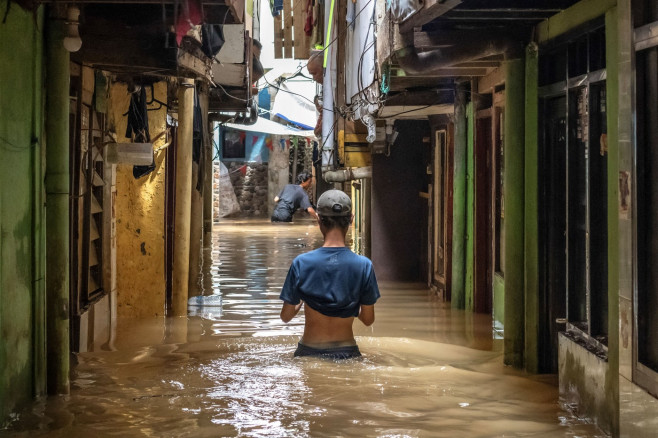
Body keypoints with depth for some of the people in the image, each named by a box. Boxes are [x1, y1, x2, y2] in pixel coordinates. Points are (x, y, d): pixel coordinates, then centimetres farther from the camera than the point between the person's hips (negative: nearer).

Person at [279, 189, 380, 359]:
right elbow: (368, 319, 3)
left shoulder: (301, 263, -6)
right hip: (347, 352, 0)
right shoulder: (364, 265, -6)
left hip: (309, 352, 0)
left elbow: (286, 316, 2)